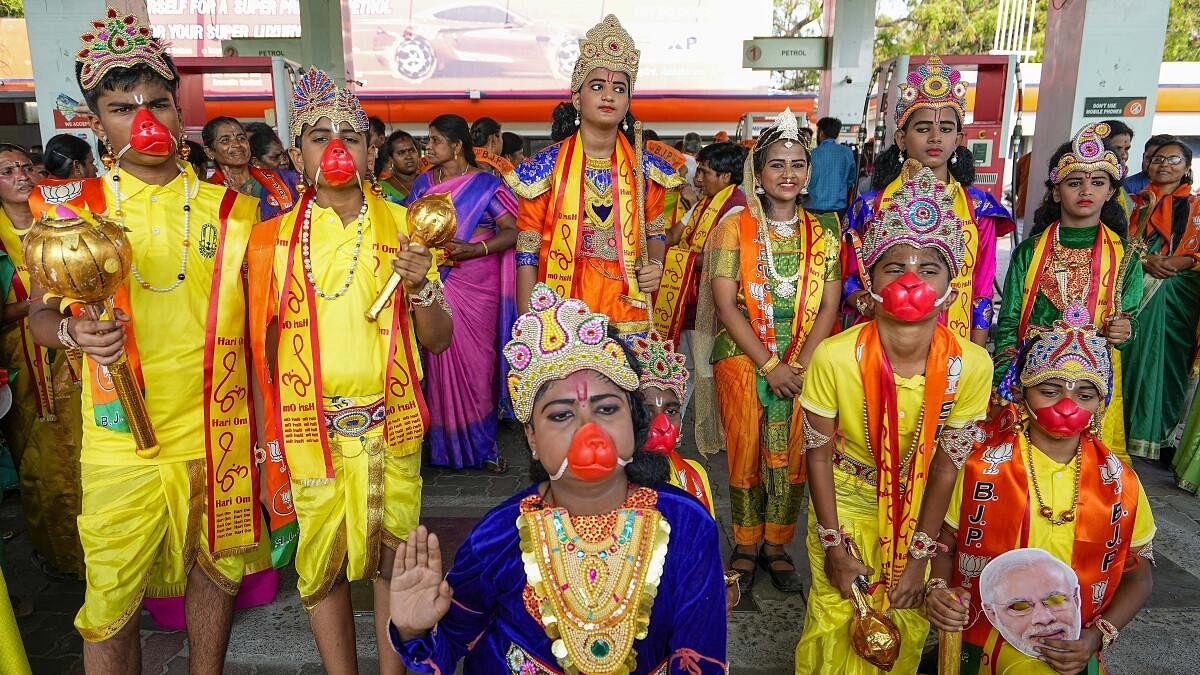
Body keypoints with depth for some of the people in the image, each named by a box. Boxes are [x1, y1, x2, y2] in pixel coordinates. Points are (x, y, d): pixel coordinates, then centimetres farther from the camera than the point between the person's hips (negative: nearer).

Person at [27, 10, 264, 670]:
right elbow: (39, 314, 6)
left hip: (220, 437, 1)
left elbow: (254, 326, 5)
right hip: (120, 445, -1)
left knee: (215, 572, 16)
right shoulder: (71, 209, -1)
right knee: (111, 603, 7)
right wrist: (74, 332, -19)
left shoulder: (232, 209, 1)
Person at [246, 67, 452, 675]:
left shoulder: (402, 226, 1)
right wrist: (267, 447, 6)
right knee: (321, 562, 10)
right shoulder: (273, 238, 1)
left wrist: (420, 287, -18)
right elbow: (263, 349, 6)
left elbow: (438, 340, 2)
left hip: (391, 425, 0)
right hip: (310, 430, 0)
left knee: (393, 555, 8)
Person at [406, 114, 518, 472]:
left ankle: (483, 442, 12)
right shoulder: (423, 183, 12)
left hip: (477, 286, -3)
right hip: (434, 284, 3)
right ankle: (444, 441, 13)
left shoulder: (485, 184, -1)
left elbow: (512, 231, -7)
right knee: (439, 358, 2)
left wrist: (473, 249, -20)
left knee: (477, 359, 0)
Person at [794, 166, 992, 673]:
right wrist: (835, 549, -9)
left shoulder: (971, 365, -23)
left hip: (919, 508, 2)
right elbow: (819, 454, -14)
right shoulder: (835, 357, -28)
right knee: (837, 623, 10)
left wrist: (919, 557, -6)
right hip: (846, 503, -2)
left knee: (908, 625, 18)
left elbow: (947, 464, -11)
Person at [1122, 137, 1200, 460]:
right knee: (1133, 355, -1)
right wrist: (1146, 261, -13)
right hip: (1136, 290, 1)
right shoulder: (1138, 201, 13)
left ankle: (1158, 433, 8)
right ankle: (1126, 426, 8)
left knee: (1168, 358, -1)